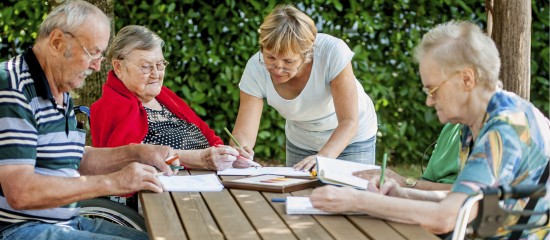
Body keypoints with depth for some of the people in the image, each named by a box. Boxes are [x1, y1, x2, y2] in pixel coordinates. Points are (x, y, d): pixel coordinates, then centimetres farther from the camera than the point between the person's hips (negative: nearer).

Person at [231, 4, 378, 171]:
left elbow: (349, 121, -33)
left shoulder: (332, 52, -35)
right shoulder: (256, 69, -26)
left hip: (352, 139, -2)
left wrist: (323, 157, -50)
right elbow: (243, 133, -27)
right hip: (300, 143, 2)